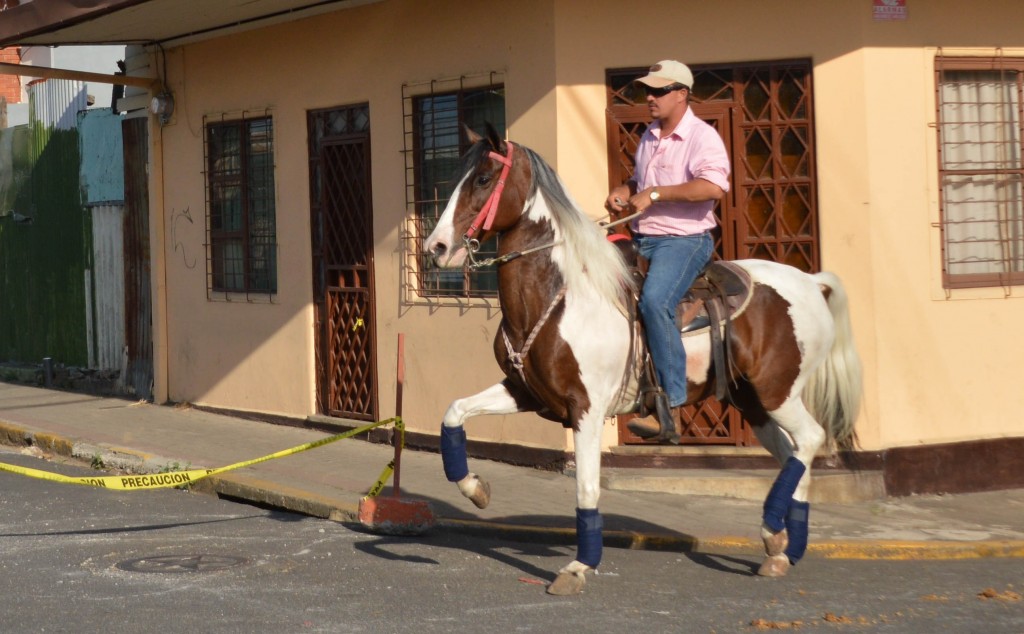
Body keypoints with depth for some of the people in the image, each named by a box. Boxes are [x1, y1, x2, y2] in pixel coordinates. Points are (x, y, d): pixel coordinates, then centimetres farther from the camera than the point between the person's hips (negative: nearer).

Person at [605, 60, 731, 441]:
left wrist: (655, 194, -25)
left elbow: (714, 186, -28)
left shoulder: (702, 137, -10)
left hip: (684, 240, -9)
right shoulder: (649, 137, 16)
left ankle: (670, 409, -30)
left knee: (654, 302, -31)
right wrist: (623, 192, 8)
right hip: (641, 240, 9)